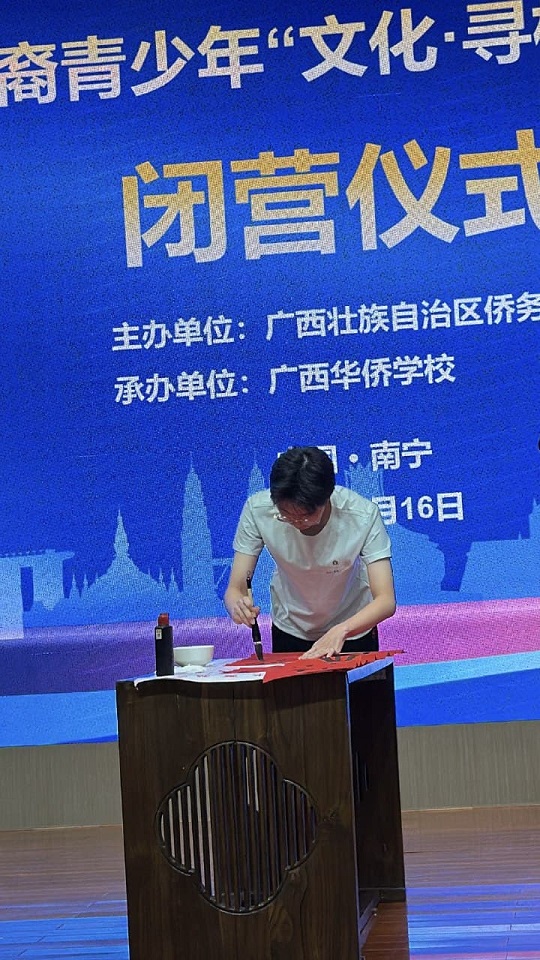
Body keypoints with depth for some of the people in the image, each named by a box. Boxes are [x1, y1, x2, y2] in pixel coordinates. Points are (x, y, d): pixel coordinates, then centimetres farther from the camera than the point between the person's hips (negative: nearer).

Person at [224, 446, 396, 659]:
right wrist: (238, 606, -42)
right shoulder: (256, 510, -24)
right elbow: (234, 589, -19)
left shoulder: (363, 515, -27)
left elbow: (386, 601, -29)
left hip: (354, 627, 1)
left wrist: (341, 631, -46)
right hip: (289, 631, 0)